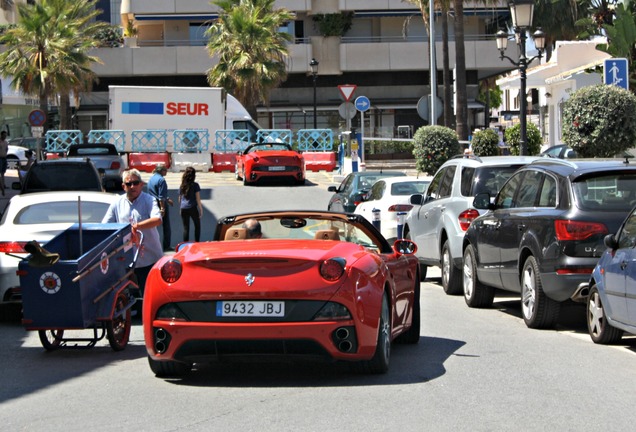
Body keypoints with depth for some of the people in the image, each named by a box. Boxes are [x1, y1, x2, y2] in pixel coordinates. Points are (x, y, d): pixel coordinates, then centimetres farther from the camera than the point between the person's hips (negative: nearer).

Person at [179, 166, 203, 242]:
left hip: (183, 209, 3)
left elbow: (180, 199, 12)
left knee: (186, 228, 6)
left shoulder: (182, 186, 6)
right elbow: (198, 199, -7)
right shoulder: (195, 185, -6)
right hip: (192, 208, -3)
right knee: (197, 225, 13)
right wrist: (201, 209, 0)